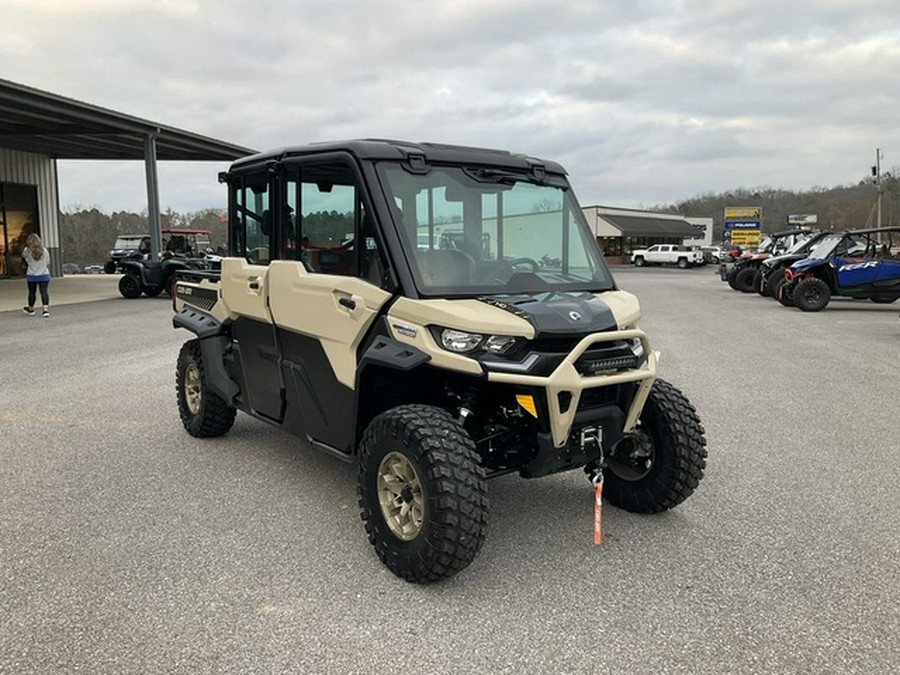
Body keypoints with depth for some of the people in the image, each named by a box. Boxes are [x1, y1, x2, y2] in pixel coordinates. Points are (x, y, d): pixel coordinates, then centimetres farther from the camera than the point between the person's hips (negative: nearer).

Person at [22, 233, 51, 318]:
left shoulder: (27, 251, -10)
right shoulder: (44, 251, -6)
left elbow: (23, 255, 11)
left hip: (31, 276, 0)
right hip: (44, 275, 0)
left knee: (32, 292, 13)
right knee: (44, 292, -2)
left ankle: (30, 309, 31)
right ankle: (46, 310, -14)